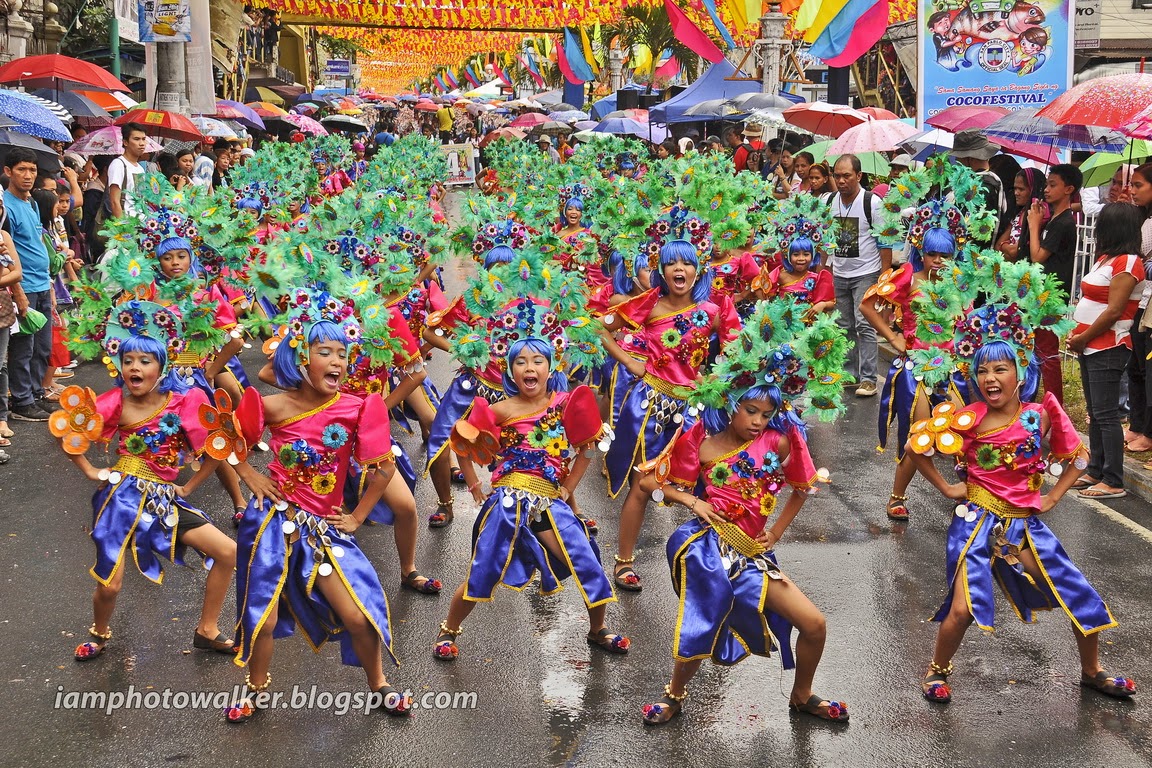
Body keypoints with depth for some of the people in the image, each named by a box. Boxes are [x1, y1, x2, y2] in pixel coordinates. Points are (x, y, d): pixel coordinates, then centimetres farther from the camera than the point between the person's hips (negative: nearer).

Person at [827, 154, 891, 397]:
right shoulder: (827, 202, 3)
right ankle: (850, 374, 18)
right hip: (838, 274, 5)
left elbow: (884, 241, -7)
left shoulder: (872, 202, -11)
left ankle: (868, 378, -6)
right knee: (844, 327, 9)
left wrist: (885, 274, -11)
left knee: (864, 326, -9)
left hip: (866, 273, -5)